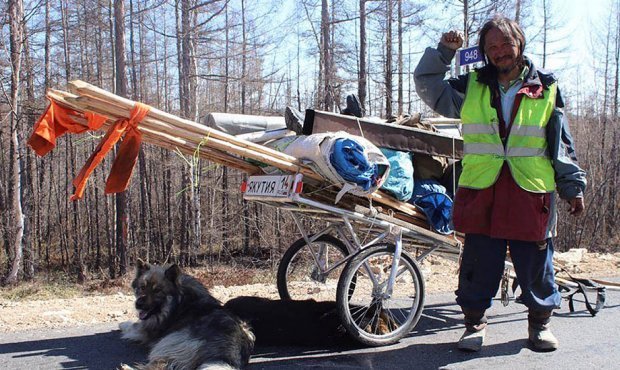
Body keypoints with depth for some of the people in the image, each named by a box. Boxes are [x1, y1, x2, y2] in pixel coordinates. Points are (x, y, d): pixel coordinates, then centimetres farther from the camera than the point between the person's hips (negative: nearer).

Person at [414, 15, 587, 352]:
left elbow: (562, 145, 12)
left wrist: (573, 187, 10)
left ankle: (540, 322, 27)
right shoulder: (471, 87, 11)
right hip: (482, 192, 0)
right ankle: (475, 321, 20)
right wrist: (443, 53, 6)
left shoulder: (546, 89, 10)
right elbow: (427, 86, 16)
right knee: (479, 263, 4)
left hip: (531, 193, 0)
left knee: (536, 263, 7)